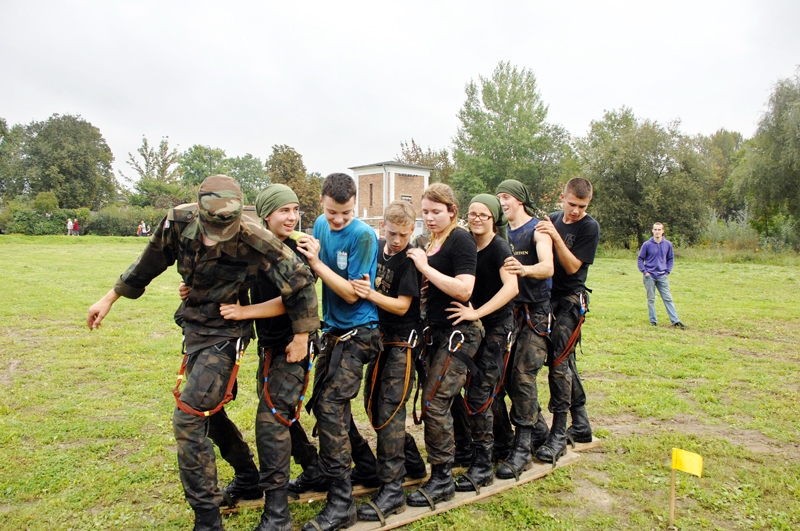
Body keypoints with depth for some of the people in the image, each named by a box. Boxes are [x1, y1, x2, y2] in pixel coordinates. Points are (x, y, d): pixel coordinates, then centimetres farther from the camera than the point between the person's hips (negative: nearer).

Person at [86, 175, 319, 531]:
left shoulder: (256, 242, -28)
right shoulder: (180, 221, -12)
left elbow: (301, 282, -20)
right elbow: (150, 262, 6)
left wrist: (302, 335, -13)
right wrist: (111, 298, 15)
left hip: (224, 335, -7)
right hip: (192, 325, 7)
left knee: (188, 419, -10)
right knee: (209, 411, 19)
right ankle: (249, 479, 42)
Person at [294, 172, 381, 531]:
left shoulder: (363, 236, -16)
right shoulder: (321, 224, 4)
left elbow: (352, 293, -17)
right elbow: (318, 271, 10)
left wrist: (317, 262, -21)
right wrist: (307, 255, -8)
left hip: (357, 332, -7)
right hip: (334, 329, 8)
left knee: (331, 407, -13)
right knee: (320, 402, 16)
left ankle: (341, 502, -4)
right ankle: (325, 471, 38)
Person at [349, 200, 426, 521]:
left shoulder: (410, 260, -15)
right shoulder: (375, 248, 4)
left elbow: (402, 306, -19)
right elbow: (361, 287, 18)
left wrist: (371, 294, -32)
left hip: (401, 341, -8)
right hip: (379, 337, 8)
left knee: (389, 410, -9)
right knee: (373, 404, 15)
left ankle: (392, 490, 0)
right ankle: (411, 461, 32)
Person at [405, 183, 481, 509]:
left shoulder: (460, 240, -13)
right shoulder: (433, 243, 13)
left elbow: (464, 289, -23)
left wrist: (426, 267, -20)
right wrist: (420, 270, 0)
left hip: (457, 334, -9)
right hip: (437, 332, 9)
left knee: (434, 403, -7)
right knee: (439, 403, 14)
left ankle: (442, 480, 6)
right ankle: (443, 466, 30)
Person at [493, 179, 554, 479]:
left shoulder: (538, 229, -6)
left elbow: (547, 267, -23)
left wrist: (525, 269, -42)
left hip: (535, 312, -6)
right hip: (508, 310, 6)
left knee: (522, 375, -12)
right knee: (508, 375, 6)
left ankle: (522, 449, -5)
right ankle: (539, 429, 26)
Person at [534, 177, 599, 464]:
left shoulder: (589, 227, -8)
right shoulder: (552, 219, 10)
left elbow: (572, 266, -15)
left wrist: (556, 238, -26)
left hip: (570, 300, -6)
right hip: (548, 297, 6)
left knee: (558, 361, -13)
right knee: (565, 361, 13)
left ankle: (559, 435, -4)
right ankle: (581, 425, 27)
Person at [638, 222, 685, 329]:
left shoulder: (668, 244, 2)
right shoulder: (647, 244, -5)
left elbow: (670, 259, 14)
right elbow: (640, 259, 2)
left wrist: (668, 271, 4)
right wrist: (644, 271, -6)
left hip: (662, 276, 2)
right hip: (650, 276, -2)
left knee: (668, 299, 1)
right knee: (651, 299, 6)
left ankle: (675, 320, 2)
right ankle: (653, 320, 13)